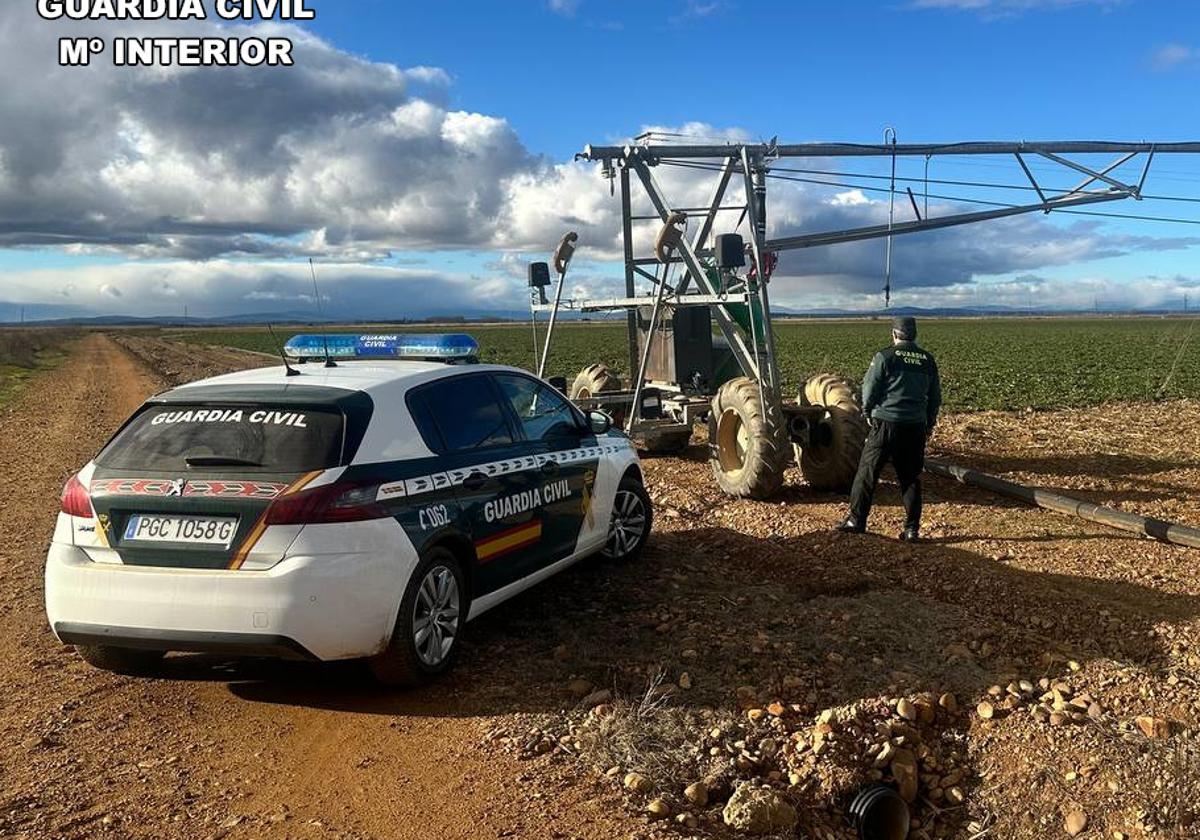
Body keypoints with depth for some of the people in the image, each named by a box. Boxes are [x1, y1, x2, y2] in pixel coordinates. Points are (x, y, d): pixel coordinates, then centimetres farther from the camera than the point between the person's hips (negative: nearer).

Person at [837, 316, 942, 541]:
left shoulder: (884, 357, -7)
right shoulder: (927, 360, 8)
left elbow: (869, 389, -6)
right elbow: (935, 397, 14)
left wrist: (868, 413, 10)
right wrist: (930, 423, 24)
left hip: (886, 423, -4)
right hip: (916, 427, 4)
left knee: (867, 472, 5)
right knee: (911, 478, 9)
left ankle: (856, 520, 7)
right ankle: (912, 528, 10)